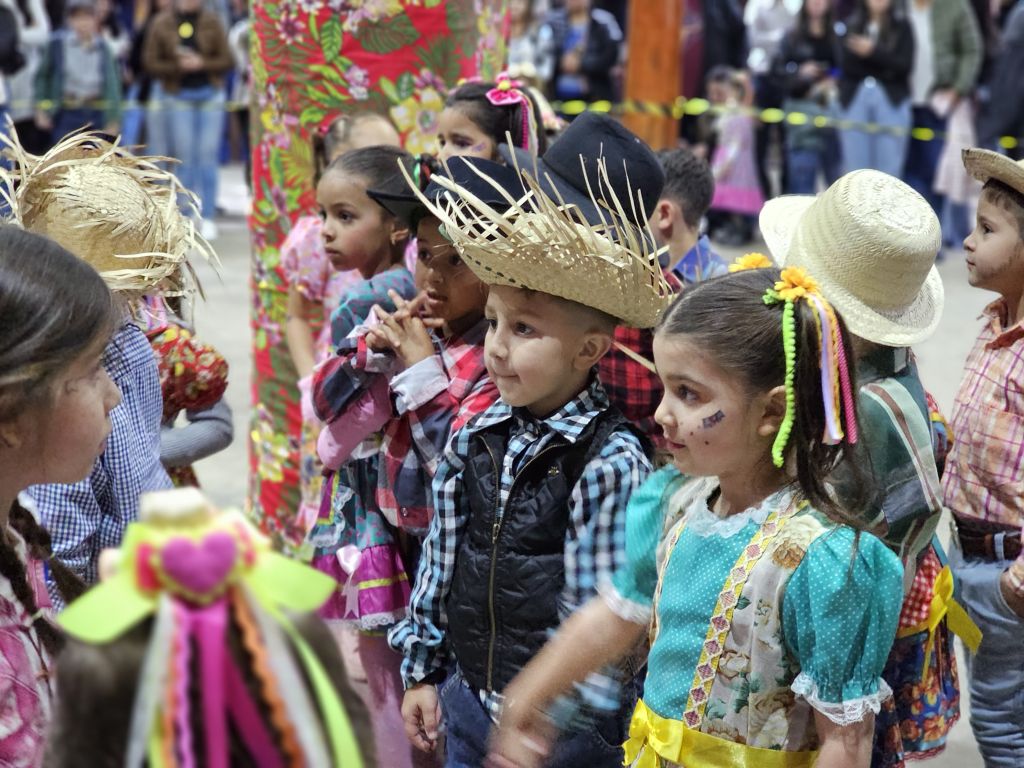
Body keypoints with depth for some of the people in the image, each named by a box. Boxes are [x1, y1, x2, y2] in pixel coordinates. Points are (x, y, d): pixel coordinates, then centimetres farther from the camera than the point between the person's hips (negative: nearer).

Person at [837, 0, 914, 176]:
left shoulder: (901, 26, 4)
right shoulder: (850, 25, 9)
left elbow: (905, 64, -4)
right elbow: (845, 64, 2)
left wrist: (873, 51, -13)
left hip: (892, 101, -1)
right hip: (855, 100, 2)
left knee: (889, 167, -3)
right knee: (856, 167, 1)